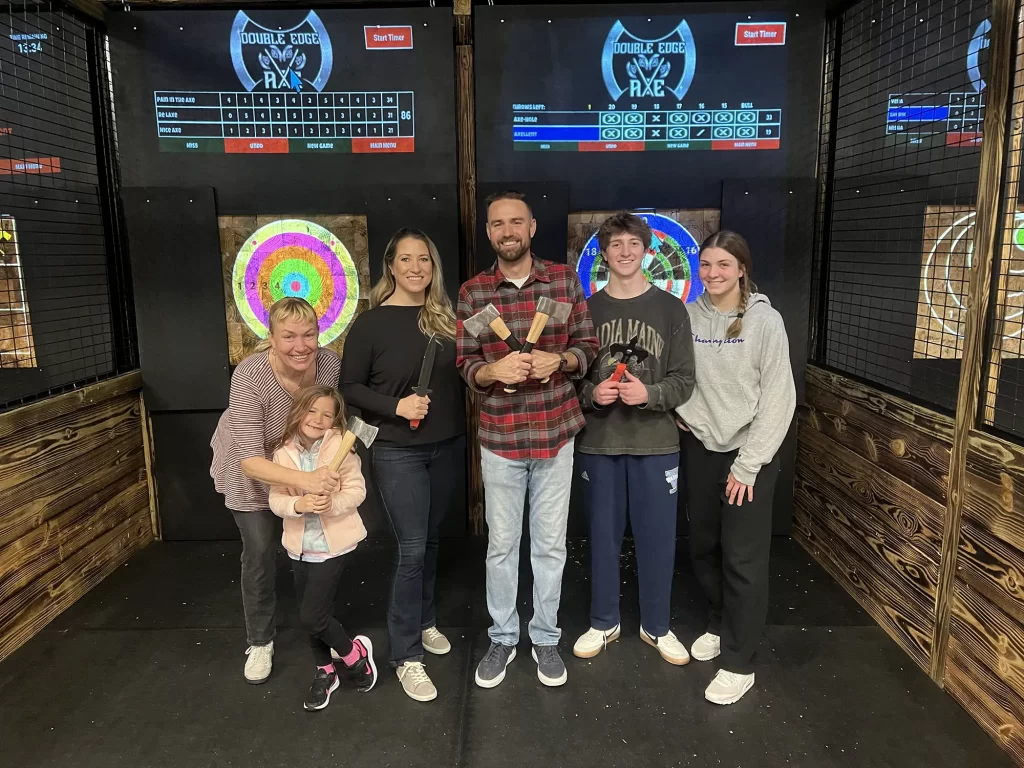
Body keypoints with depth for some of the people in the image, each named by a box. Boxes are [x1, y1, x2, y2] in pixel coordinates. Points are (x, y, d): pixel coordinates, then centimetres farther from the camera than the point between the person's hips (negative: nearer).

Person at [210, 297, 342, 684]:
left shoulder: (330, 364, -27)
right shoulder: (250, 377, -36)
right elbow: (251, 460, -39)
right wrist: (304, 480, -54)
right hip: (252, 470, -3)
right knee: (260, 551, 2)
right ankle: (260, 642, 25)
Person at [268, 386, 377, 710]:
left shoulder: (340, 447, -13)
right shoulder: (284, 453, -4)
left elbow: (357, 490, -11)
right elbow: (275, 499, -6)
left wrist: (333, 503, -29)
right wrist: (298, 504, -26)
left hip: (333, 544, -5)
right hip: (299, 546, 5)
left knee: (312, 616, -7)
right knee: (311, 614, 17)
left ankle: (356, 653, 21)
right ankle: (324, 672, 39)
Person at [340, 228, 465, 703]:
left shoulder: (445, 317, 4)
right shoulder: (371, 323, -9)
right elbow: (350, 387, -6)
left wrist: (464, 431, 4)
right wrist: (395, 406, -20)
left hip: (447, 446, 5)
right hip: (398, 451, -4)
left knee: (430, 541, 17)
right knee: (411, 548, -3)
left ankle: (425, 622, 37)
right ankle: (406, 655, 11)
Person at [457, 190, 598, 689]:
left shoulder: (565, 280, 0)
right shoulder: (472, 293, -1)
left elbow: (588, 346, 3)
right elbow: (465, 365, 0)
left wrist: (559, 359, -17)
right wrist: (493, 371, -21)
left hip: (556, 432, 0)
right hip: (500, 437, 0)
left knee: (550, 544, 13)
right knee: (501, 545, 13)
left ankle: (546, 638, 32)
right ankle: (502, 637, 32)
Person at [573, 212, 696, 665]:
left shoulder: (671, 309, 1)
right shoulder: (587, 309, 4)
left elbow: (684, 381, -2)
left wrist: (649, 393, -20)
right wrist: (591, 393, -15)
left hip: (656, 444, -1)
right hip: (598, 443, 1)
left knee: (657, 538, 8)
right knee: (603, 536, 11)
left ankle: (656, 626, 28)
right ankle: (603, 623, 29)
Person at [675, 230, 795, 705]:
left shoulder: (764, 320, -11)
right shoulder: (689, 316, 0)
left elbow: (779, 398, -12)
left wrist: (748, 464, -13)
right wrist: (681, 409, -4)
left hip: (750, 452, -4)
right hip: (701, 447, 4)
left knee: (743, 557, 0)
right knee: (703, 547, 14)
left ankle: (739, 663, 15)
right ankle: (719, 625, 38)